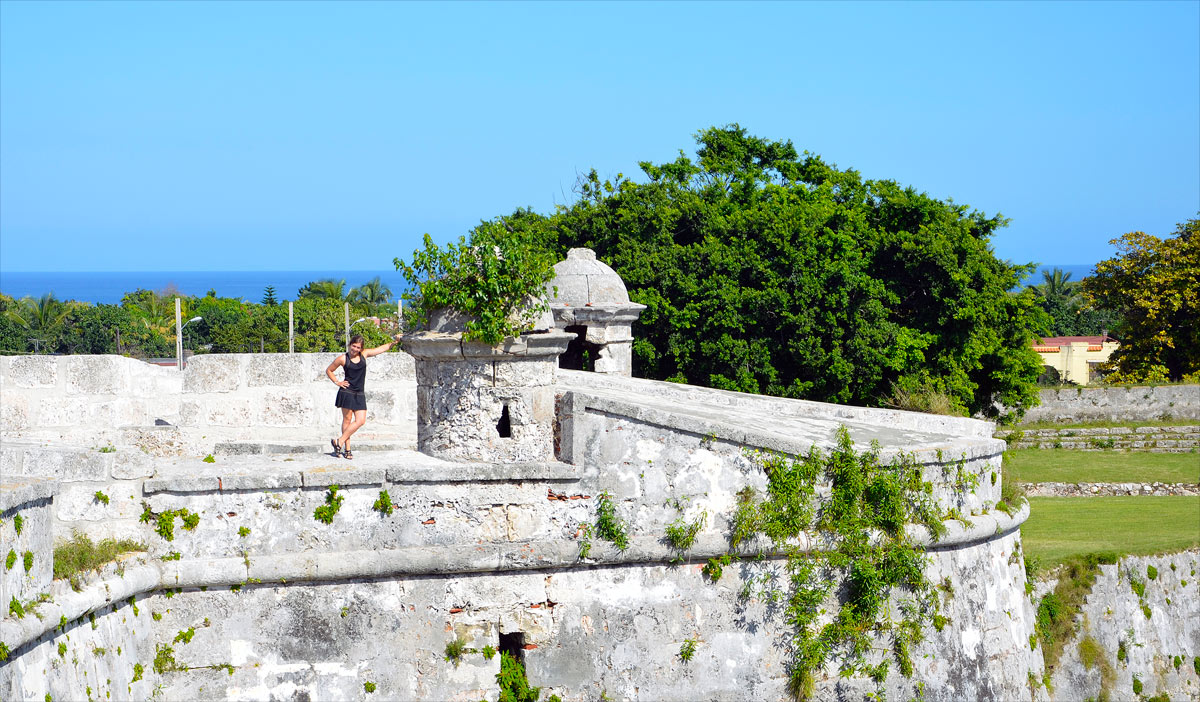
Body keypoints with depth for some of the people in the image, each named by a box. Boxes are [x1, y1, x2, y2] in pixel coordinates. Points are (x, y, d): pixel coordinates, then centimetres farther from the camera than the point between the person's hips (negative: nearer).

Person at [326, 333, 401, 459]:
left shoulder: (364, 354, 7)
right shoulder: (343, 358, -1)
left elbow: (382, 348, 15)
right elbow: (329, 370, 11)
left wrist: (394, 341, 9)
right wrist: (337, 382, 1)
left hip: (359, 394, 4)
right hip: (347, 392, -4)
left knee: (361, 421, -5)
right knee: (347, 420, -2)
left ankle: (339, 442, 1)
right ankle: (347, 449, 2)